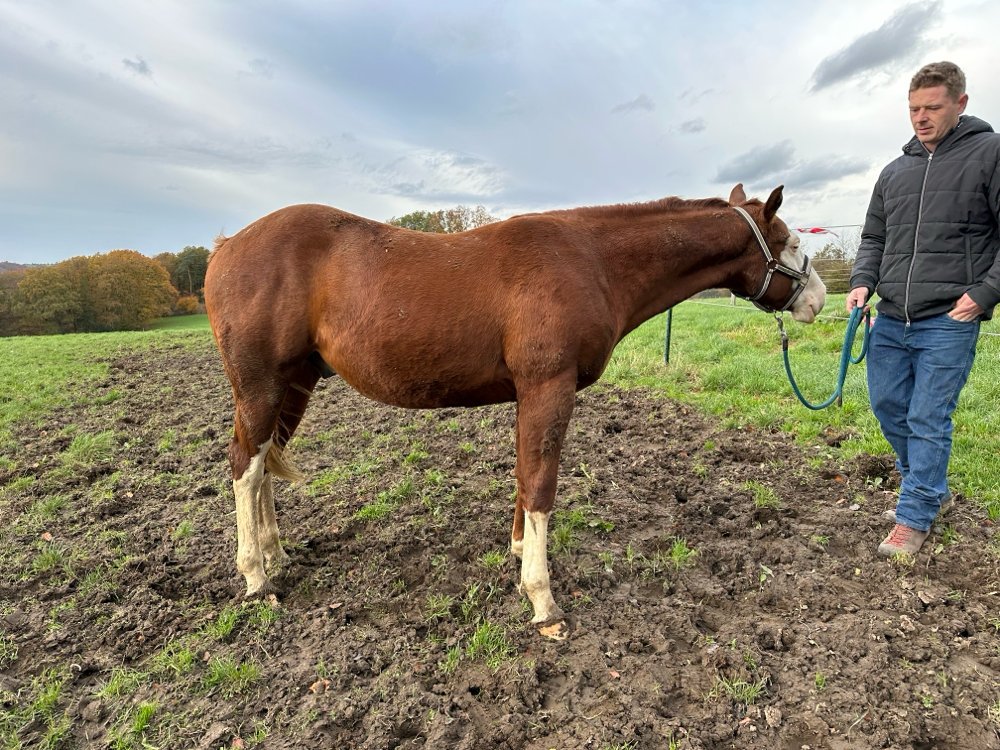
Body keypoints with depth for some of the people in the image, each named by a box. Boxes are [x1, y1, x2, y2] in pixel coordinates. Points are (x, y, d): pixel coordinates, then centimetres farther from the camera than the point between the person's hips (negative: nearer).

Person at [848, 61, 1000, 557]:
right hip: (892, 319, 6)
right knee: (887, 406, 13)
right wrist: (862, 282, 1)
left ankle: (914, 518, 13)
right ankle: (931, 487, 35)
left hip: (950, 322, -5)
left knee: (929, 419, -2)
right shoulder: (895, 171, 13)